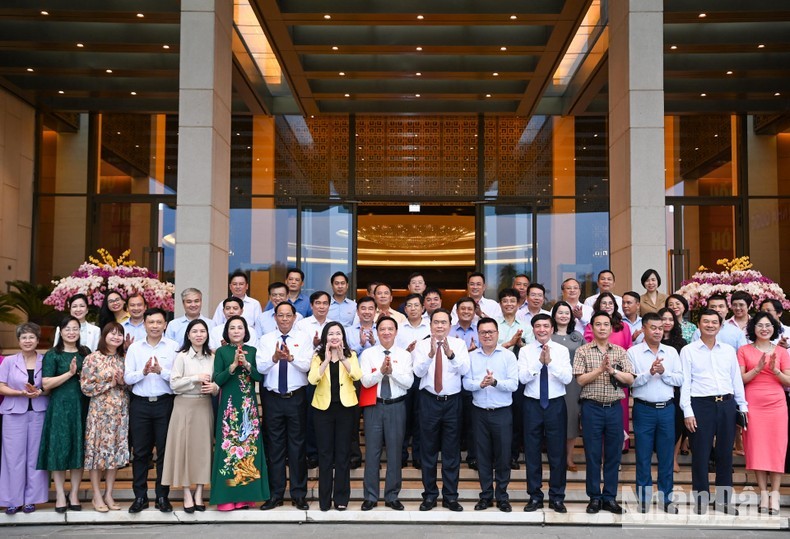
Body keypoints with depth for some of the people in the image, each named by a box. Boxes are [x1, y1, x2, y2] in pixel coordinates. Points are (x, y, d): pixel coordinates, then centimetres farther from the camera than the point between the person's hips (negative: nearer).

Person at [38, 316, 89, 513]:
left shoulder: (86, 353, 12)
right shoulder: (52, 355, -1)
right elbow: (46, 384, -10)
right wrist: (70, 373, -17)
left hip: (81, 407, 4)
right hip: (59, 407, -3)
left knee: (79, 449, 5)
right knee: (59, 449, -2)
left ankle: (74, 493, 12)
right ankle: (60, 495, 6)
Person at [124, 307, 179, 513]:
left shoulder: (173, 347, 1)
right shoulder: (134, 347, 7)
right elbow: (127, 378, 1)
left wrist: (161, 371, -21)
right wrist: (143, 372, -17)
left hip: (164, 403, -1)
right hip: (140, 404, 1)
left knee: (164, 451, 4)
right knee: (140, 452, 6)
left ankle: (162, 496, 14)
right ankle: (140, 496, 15)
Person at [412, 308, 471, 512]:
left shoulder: (458, 344, 1)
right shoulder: (422, 345, 0)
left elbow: (464, 369, -14)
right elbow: (418, 371, -14)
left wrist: (450, 354, -32)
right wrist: (431, 354, -31)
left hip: (452, 402, 0)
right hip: (429, 401, 0)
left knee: (452, 451, 7)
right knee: (428, 450, 7)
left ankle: (450, 496, 17)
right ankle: (430, 495, 19)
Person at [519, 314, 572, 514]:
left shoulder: (562, 350, 1)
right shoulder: (525, 351, 1)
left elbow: (567, 378, -9)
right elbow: (523, 378, -11)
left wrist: (550, 362, -21)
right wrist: (539, 361, -21)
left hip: (556, 404, 0)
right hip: (532, 405, 0)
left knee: (557, 452, 6)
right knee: (532, 452, 7)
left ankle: (557, 497, 18)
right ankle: (535, 496, 19)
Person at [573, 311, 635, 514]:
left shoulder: (620, 352, 9)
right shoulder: (583, 351, 1)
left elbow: (630, 379, 2)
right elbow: (580, 380, -7)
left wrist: (612, 370, -13)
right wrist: (600, 369, -16)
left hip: (614, 407, 2)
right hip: (592, 407, -2)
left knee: (613, 454, 7)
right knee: (592, 454, 3)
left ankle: (610, 497, 16)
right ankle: (595, 497, 13)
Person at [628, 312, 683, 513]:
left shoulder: (671, 352, 8)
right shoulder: (633, 352, -1)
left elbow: (679, 379, 3)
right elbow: (630, 380, -9)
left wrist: (663, 372, -13)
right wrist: (650, 372, -21)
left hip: (667, 408, 3)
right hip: (644, 409, -3)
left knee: (667, 456, 8)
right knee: (643, 457, 4)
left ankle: (666, 498, 18)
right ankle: (643, 498, 13)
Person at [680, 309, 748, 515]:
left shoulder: (729, 350, 12)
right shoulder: (688, 351, 1)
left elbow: (737, 380, 15)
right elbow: (684, 382, -3)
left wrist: (742, 406, 10)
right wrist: (688, 412, -9)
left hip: (727, 405, 4)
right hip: (701, 405, -4)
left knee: (725, 454, 10)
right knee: (700, 455, 0)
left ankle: (723, 499, 21)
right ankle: (701, 500, 9)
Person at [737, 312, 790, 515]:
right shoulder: (744, 350, 5)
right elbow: (740, 380, 0)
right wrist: (757, 369, -14)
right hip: (753, 405, -1)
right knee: (757, 448, -1)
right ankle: (763, 493, 6)